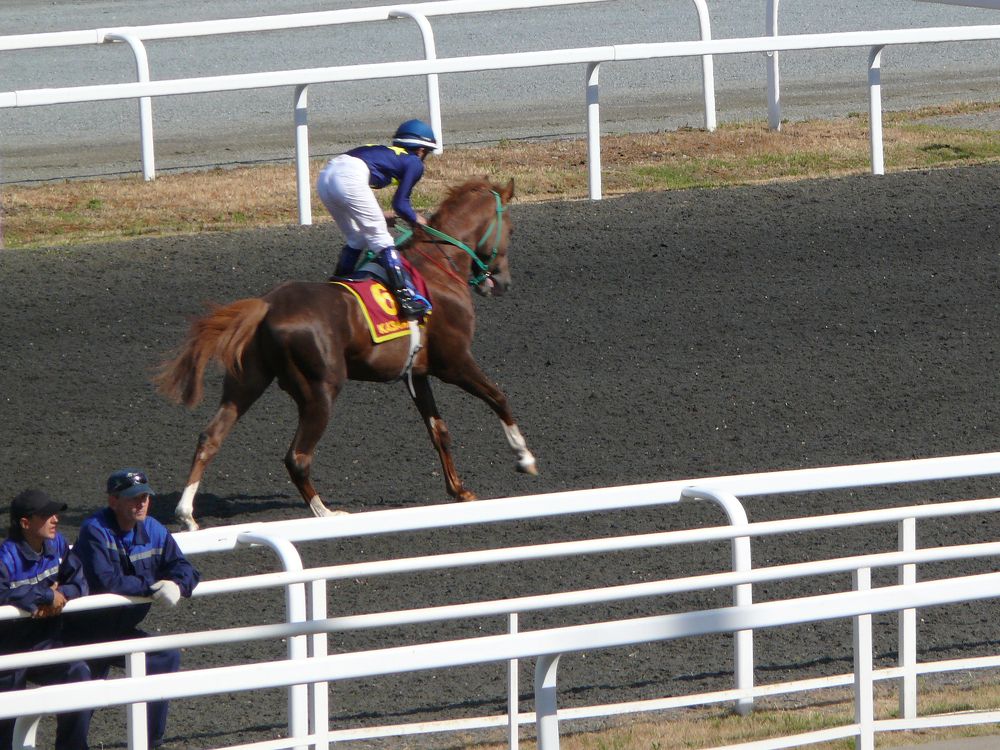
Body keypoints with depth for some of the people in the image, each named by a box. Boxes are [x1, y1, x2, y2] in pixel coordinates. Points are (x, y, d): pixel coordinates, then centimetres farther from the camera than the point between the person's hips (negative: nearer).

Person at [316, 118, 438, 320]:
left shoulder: (385, 153, 35)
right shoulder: (414, 163, 15)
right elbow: (400, 204, 10)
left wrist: (379, 216, 45)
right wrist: (416, 220, 28)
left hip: (326, 176, 8)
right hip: (349, 178, -8)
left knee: (356, 241, 23)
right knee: (381, 240, -4)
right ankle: (406, 298, -14)